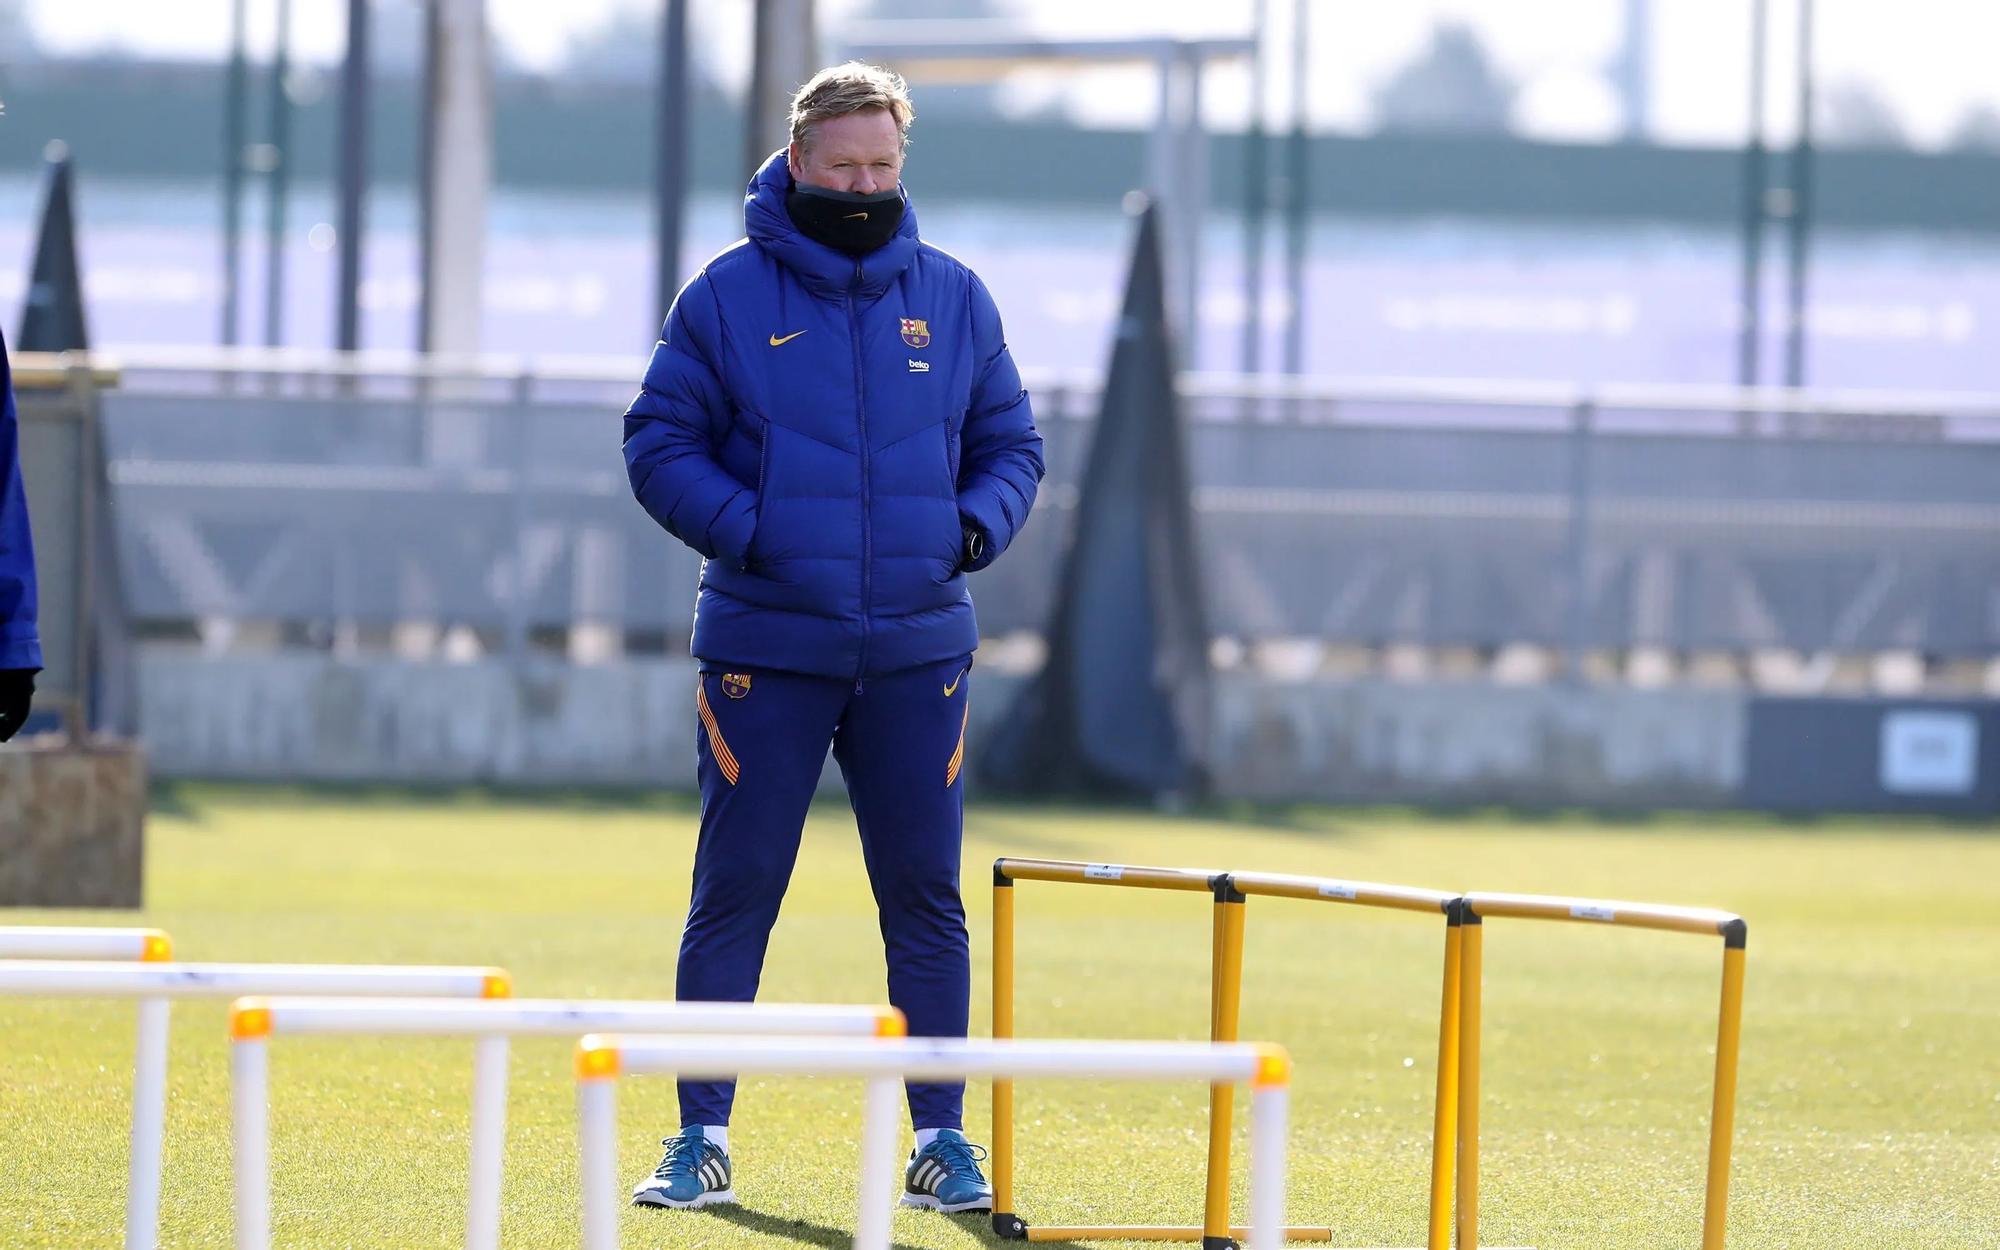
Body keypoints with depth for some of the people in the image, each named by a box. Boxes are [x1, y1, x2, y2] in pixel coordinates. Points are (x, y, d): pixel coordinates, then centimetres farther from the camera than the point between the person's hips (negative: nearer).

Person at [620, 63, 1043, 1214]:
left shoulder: (954, 298, 8)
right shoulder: (729, 295, 0)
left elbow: (1011, 444, 14)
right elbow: (660, 443, 1)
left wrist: (975, 527, -6)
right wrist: (747, 531, -14)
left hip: (918, 650, 2)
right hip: (764, 648, -2)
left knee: (927, 897, 4)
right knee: (735, 894, 0)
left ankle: (943, 1137, 11)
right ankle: (703, 1140, 6)